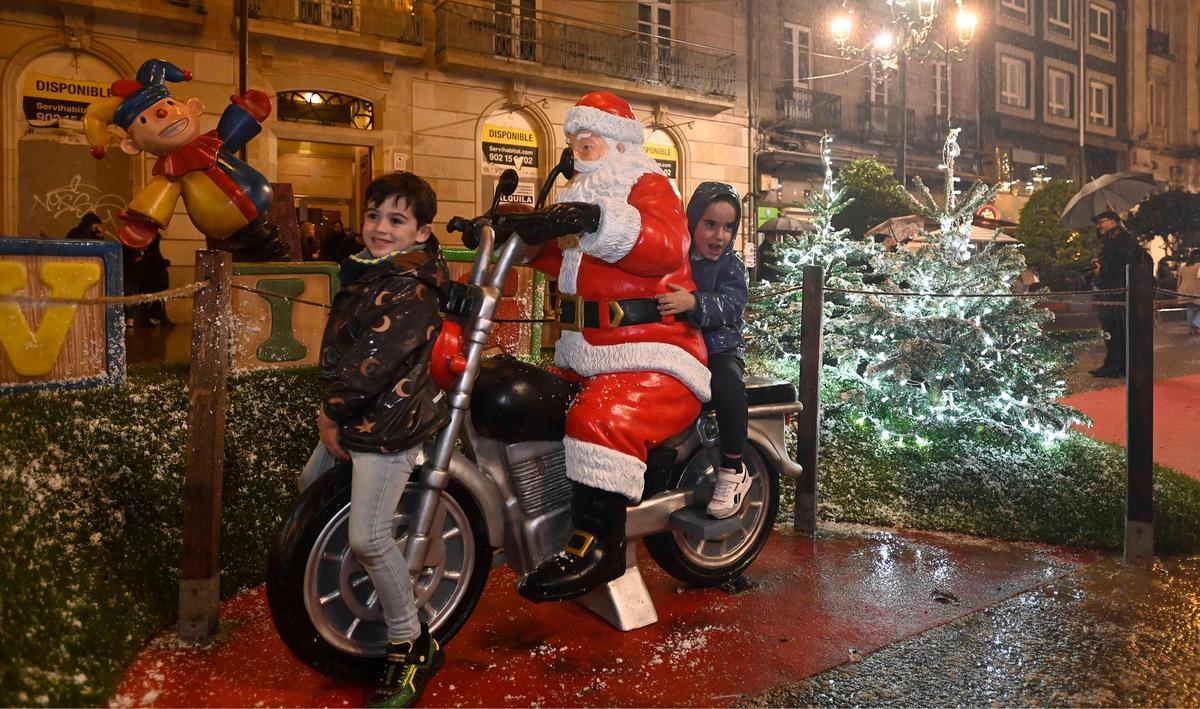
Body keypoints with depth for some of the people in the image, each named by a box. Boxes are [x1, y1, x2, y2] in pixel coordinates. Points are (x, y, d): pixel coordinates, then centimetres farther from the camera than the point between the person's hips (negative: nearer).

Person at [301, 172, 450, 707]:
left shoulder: (409, 288, -19)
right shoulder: (365, 271, 12)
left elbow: (375, 362, -24)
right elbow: (338, 343, 17)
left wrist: (332, 412, -13)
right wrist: (329, 408, 8)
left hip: (388, 422, -10)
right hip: (353, 416, 11)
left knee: (368, 537, -13)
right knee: (310, 487, 26)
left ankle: (410, 648, 2)